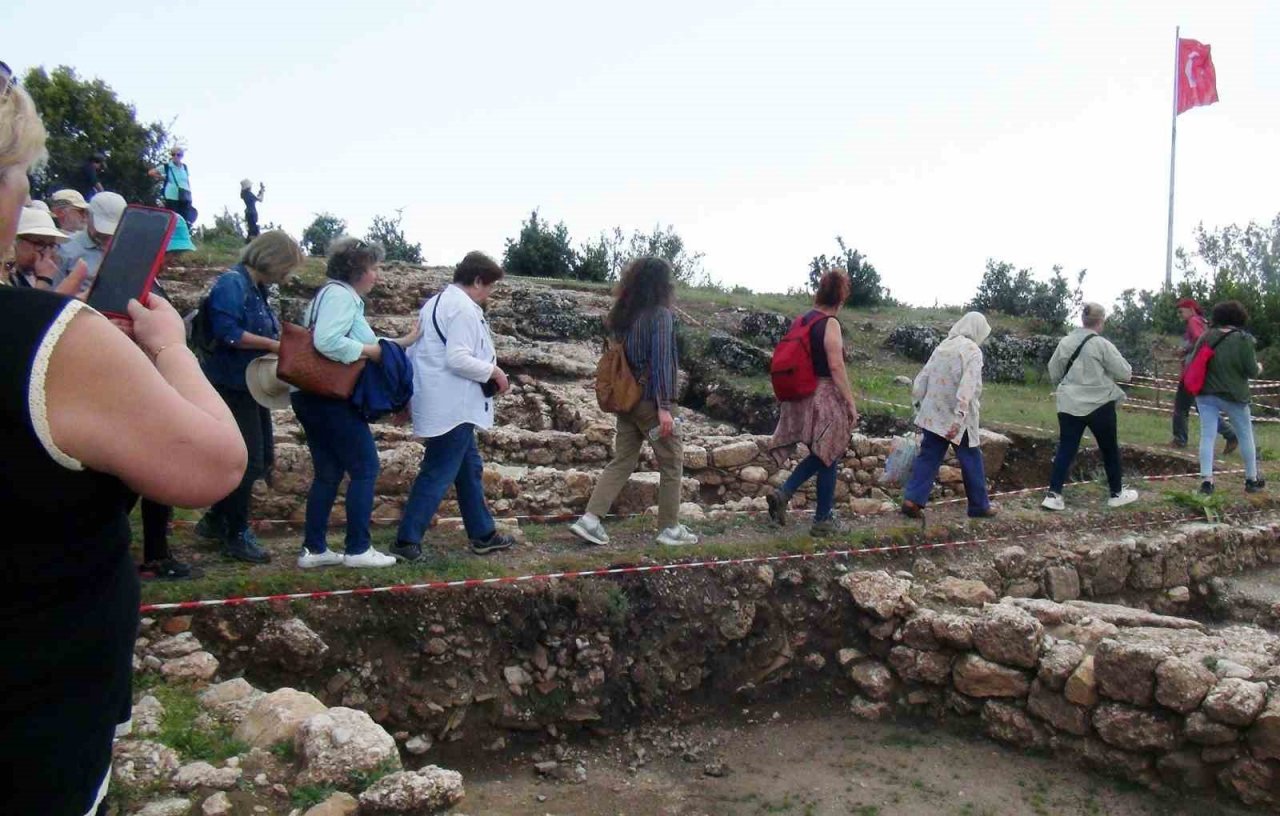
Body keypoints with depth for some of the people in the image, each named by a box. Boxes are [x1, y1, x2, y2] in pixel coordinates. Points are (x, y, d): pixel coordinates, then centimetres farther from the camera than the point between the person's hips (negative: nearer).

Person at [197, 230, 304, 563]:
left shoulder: (257, 288, 13)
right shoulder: (232, 283, -16)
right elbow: (227, 332, -26)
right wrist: (273, 345, -21)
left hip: (250, 387, 10)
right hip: (231, 386, -10)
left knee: (262, 458, 15)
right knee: (248, 461, -2)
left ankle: (216, 521, 29)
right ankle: (237, 536, 13)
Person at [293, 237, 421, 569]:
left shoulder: (343, 296, 18)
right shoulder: (339, 294, -13)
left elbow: (353, 343, 16)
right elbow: (327, 342, -28)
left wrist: (404, 341, 17)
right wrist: (369, 351, -16)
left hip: (317, 398, 10)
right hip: (330, 399, -10)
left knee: (329, 473, 13)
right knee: (365, 468, -2)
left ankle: (313, 549, 16)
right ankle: (357, 549, 4)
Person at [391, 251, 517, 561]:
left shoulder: (436, 302, 17)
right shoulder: (464, 309, -16)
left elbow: (415, 350, 18)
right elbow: (458, 359, -24)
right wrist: (494, 372, -12)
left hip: (445, 403, 11)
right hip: (452, 407, -11)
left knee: (469, 468, 17)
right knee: (438, 475, -5)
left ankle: (482, 534, 25)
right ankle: (407, 541, -1)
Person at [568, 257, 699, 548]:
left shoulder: (621, 314, 9)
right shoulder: (660, 314, -12)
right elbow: (661, 361, -18)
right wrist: (664, 406, -20)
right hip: (650, 400, -7)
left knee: (622, 461, 10)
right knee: (672, 462, 7)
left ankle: (590, 519, 1)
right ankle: (669, 528, 12)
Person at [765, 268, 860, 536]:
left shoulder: (803, 319, 8)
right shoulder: (830, 323, -14)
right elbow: (836, 366, -18)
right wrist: (851, 402, -13)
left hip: (802, 396, 8)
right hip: (825, 398, -7)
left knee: (819, 455, 21)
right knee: (828, 458, 6)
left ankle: (783, 494, 6)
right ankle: (823, 520, 14)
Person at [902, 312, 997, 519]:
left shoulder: (943, 346, 9)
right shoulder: (972, 351, -11)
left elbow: (922, 379, 10)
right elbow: (967, 387, -22)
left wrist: (919, 405, 17)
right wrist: (958, 418, -27)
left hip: (933, 414, 6)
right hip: (958, 418, -6)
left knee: (928, 457, 8)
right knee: (971, 461, 9)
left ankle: (912, 499, -3)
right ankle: (980, 505, 19)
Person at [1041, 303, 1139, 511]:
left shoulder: (1065, 342, 3)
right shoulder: (1102, 345, -12)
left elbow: (1054, 374, 12)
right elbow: (1125, 373, -8)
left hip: (1069, 405, 4)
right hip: (1099, 405, -4)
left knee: (1065, 450, 5)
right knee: (1110, 449, 14)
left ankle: (1054, 495, -2)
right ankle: (1117, 493, 26)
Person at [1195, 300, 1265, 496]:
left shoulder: (1206, 337, 1)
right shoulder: (1243, 339, -11)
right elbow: (1251, 371, -10)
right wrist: (1259, 368, 12)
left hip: (1206, 393, 3)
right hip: (1232, 395, -3)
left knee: (1207, 436, 2)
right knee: (1245, 436, 14)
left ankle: (1207, 480, -6)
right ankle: (1252, 479, 24)